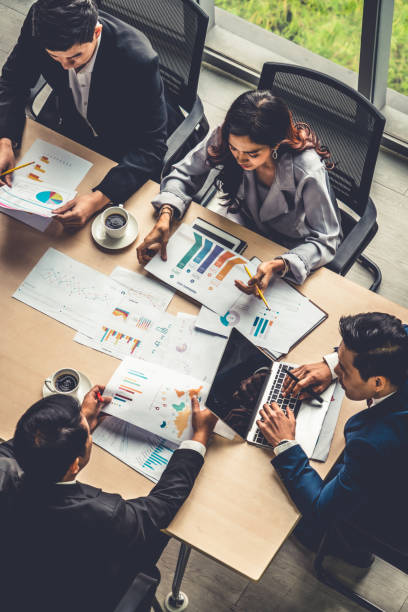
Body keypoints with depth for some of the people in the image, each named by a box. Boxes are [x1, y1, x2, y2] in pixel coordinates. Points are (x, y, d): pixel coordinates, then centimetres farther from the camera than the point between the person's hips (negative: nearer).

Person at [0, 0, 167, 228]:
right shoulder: (39, 23, -24)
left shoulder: (139, 59, -37)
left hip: (123, 148, -4)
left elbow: (151, 146, -32)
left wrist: (100, 198, -46)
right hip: (69, 121, 5)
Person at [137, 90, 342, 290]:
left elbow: (325, 241, -28)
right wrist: (165, 215, -29)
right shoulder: (225, 138, -25)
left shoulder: (307, 173, -36)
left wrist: (279, 265, -45)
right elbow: (185, 174, -10)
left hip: (293, 250, -4)